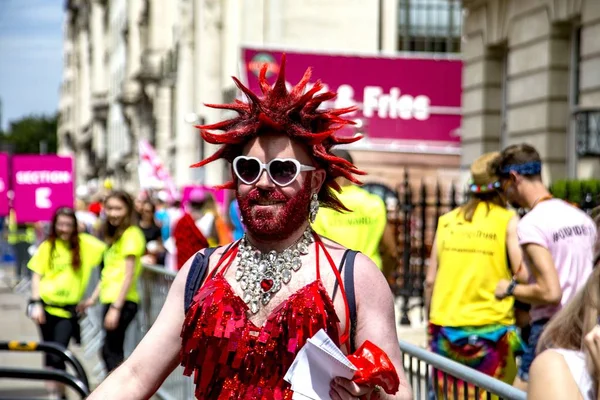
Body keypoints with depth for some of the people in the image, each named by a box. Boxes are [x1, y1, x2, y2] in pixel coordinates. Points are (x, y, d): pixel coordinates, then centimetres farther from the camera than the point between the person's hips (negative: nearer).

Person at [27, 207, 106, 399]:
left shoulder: (85, 243, -3)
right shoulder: (47, 246, -1)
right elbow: (36, 276, 1)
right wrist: (36, 303, -6)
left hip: (68, 309, -2)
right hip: (46, 306, 2)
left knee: (58, 356, -12)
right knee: (49, 353, 12)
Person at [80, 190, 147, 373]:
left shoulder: (131, 234, -10)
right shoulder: (114, 235, 18)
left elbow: (129, 275, -15)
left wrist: (116, 307, -18)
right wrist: (93, 298, 18)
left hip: (122, 302, -9)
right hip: (109, 299, 9)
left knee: (111, 351, -8)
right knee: (112, 351, 13)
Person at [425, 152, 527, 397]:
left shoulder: (447, 221, 8)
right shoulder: (507, 221, -4)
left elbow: (430, 281, 10)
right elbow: (522, 275, -13)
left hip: (446, 328, 4)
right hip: (490, 329, -4)